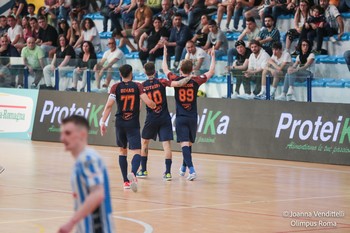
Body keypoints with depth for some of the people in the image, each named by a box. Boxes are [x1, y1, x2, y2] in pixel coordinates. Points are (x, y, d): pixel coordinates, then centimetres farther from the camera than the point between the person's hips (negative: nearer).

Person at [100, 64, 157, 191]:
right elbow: (148, 102, -8)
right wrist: (154, 105, 14)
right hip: (133, 124, -2)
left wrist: (103, 122, -7)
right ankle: (133, 173, -39)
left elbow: (109, 105, -8)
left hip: (120, 123, 2)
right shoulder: (137, 86, -1)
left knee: (122, 151, 19)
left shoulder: (116, 87, 0)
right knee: (137, 152, -8)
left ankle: (126, 181, 17)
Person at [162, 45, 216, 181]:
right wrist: (213, 56, 23)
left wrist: (165, 55, 29)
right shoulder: (196, 81, -2)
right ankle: (184, 168, 34)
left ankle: (191, 170, -24)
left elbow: (165, 69, 13)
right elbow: (211, 72, 12)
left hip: (181, 118, -3)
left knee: (184, 144, -9)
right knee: (189, 144, 18)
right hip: (192, 118, 3)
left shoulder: (176, 80, -5)